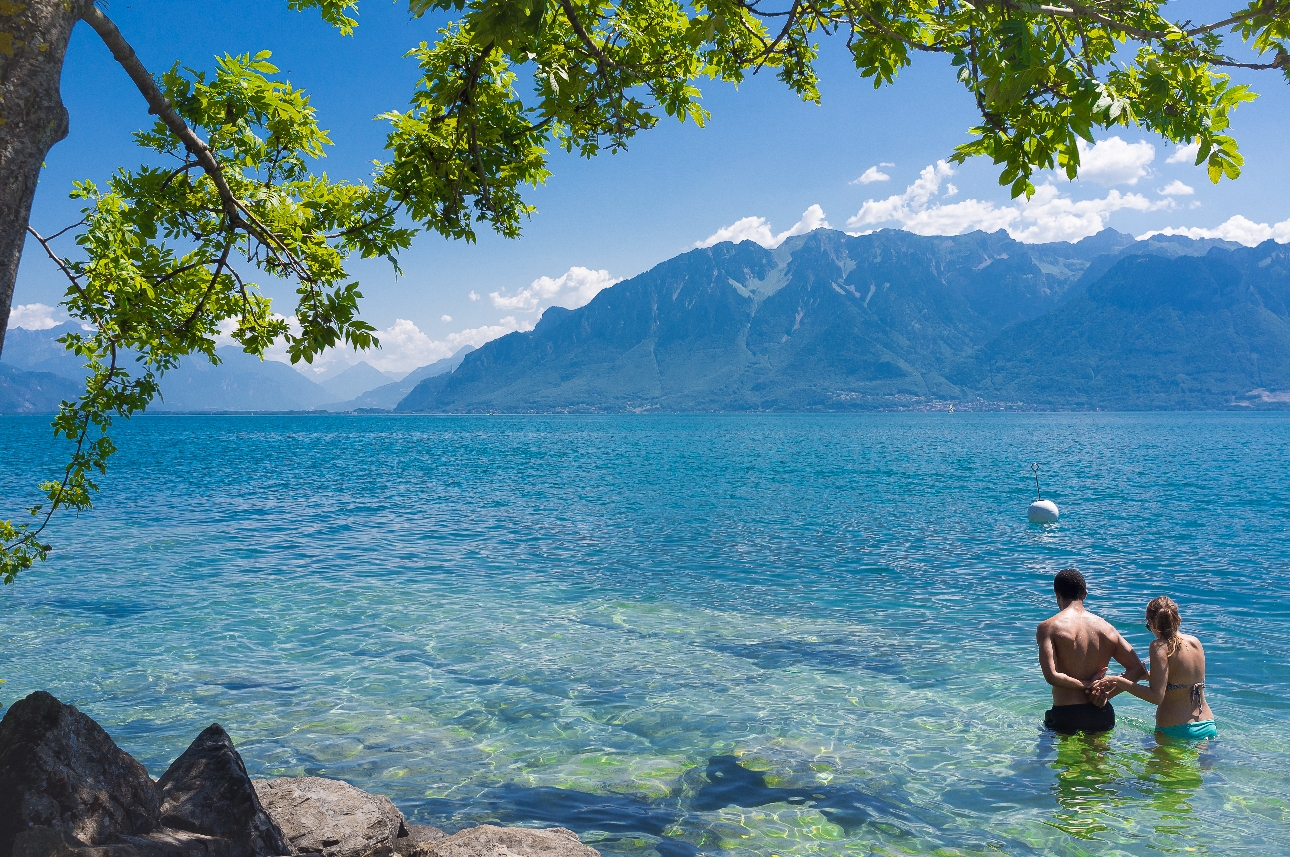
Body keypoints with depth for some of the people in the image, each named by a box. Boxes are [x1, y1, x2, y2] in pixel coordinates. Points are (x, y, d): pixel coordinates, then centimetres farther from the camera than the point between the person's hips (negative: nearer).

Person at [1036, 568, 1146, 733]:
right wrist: (1107, 693, -1)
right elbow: (1138, 669, 6)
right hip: (1102, 714, 5)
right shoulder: (1106, 628, 6)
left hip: (1066, 715, -5)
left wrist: (1086, 685, -8)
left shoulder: (1048, 628, -9)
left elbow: (1051, 676, -20)